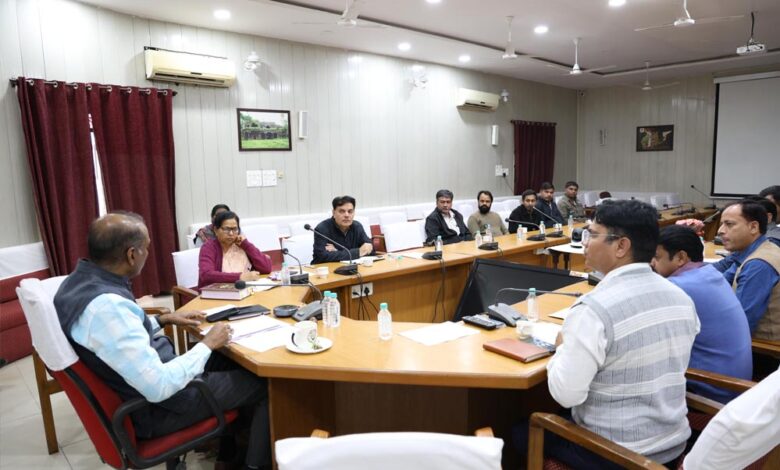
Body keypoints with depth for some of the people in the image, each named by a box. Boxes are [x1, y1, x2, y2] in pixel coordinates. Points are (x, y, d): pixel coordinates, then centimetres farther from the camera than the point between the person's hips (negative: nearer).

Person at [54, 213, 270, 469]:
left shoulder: (81, 280, -4)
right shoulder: (106, 306, -34)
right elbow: (160, 387, -33)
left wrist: (163, 319, 12)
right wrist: (207, 344, -20)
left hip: (137, 381, 9)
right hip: (155, 405, -9)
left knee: (231, 361, 22)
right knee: (263, 383, 2)